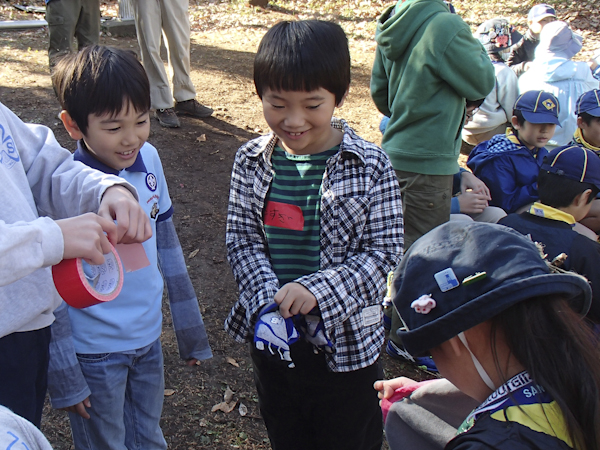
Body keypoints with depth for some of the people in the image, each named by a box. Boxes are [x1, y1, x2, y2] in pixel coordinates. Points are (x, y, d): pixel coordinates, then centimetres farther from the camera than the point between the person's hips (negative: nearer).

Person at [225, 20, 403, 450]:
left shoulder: (371, 166, -15)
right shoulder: (252, 161, -7)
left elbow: (384, 252, -15)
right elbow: (242, 240, -5)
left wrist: (317, 291, -26)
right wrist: (268, 301, -21)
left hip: (346, 338, -2)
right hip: (273, 334, 3)